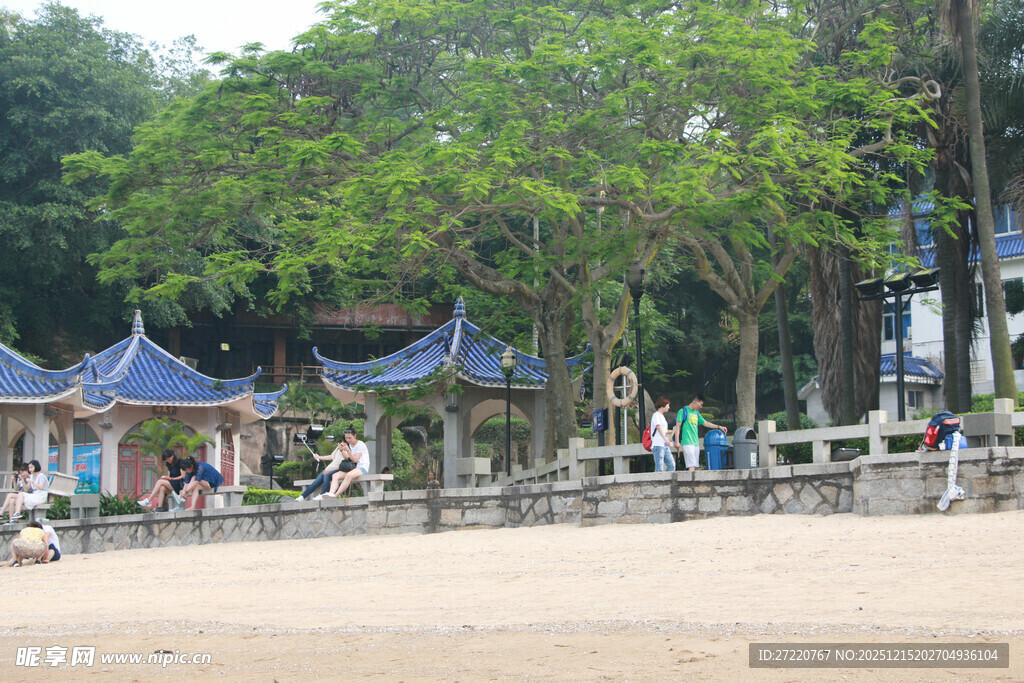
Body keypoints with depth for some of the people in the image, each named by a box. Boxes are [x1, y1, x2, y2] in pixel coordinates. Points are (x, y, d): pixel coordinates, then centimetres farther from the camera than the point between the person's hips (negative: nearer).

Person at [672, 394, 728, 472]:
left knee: (694, 466, 2)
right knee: (691, 466, -16)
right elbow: (678, 426, -7)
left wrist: (719, 427, 19)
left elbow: (705, 423, 25)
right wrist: (677, 441, -14)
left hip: (696, 442, 8)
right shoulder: (683, 411, -3)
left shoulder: (696, 413, 19)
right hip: (687, 442, -8)